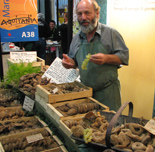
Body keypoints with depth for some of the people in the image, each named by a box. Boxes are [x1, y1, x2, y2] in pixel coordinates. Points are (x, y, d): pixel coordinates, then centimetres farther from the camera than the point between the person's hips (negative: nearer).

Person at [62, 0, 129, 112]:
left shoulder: (111, 33, -6)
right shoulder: (76, 38, 9)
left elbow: (124, 56, -8)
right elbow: (74, 60, 19)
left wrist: (106, 58, -25)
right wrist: (70, 62, -5)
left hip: (107, 90, -4)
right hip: (85, 90, 4)